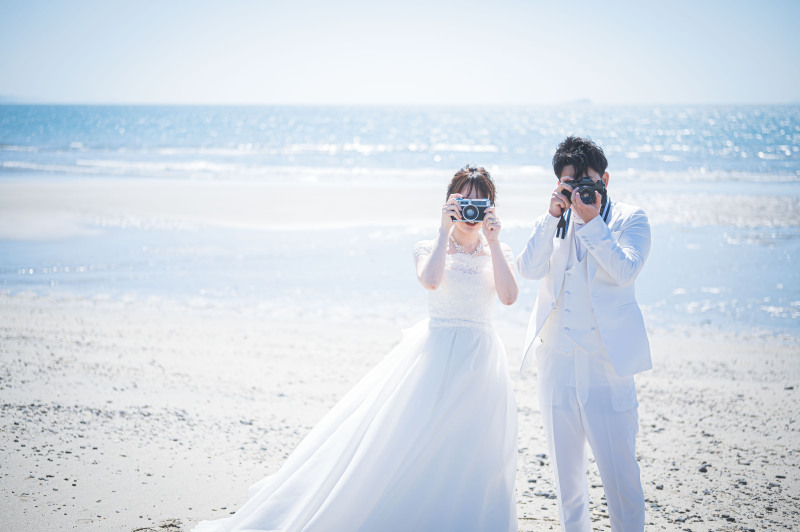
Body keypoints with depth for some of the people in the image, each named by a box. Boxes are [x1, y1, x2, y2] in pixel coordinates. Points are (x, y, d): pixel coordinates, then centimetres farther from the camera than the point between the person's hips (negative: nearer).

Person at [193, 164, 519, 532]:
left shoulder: (499, 252, 9)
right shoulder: (428, 249, 3)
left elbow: (509, 296, -10)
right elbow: (430, 280, -20)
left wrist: (493, 241, -12)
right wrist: (445, 231, -15)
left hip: (480, 362, 2)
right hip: (435, 356, -2)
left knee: (472, 457, 4)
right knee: (406, 443, -3)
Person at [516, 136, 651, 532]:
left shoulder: (629, 220, 1)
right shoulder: (553, 222, 11)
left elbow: (625, 271, -16)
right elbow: (529, 268, -5)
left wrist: (592, 222, -18)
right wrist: (553, 216, -12)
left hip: (607, 364, -4)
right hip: (556, 361, 4)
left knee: (618, 467, -6)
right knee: (565, 467, 13)